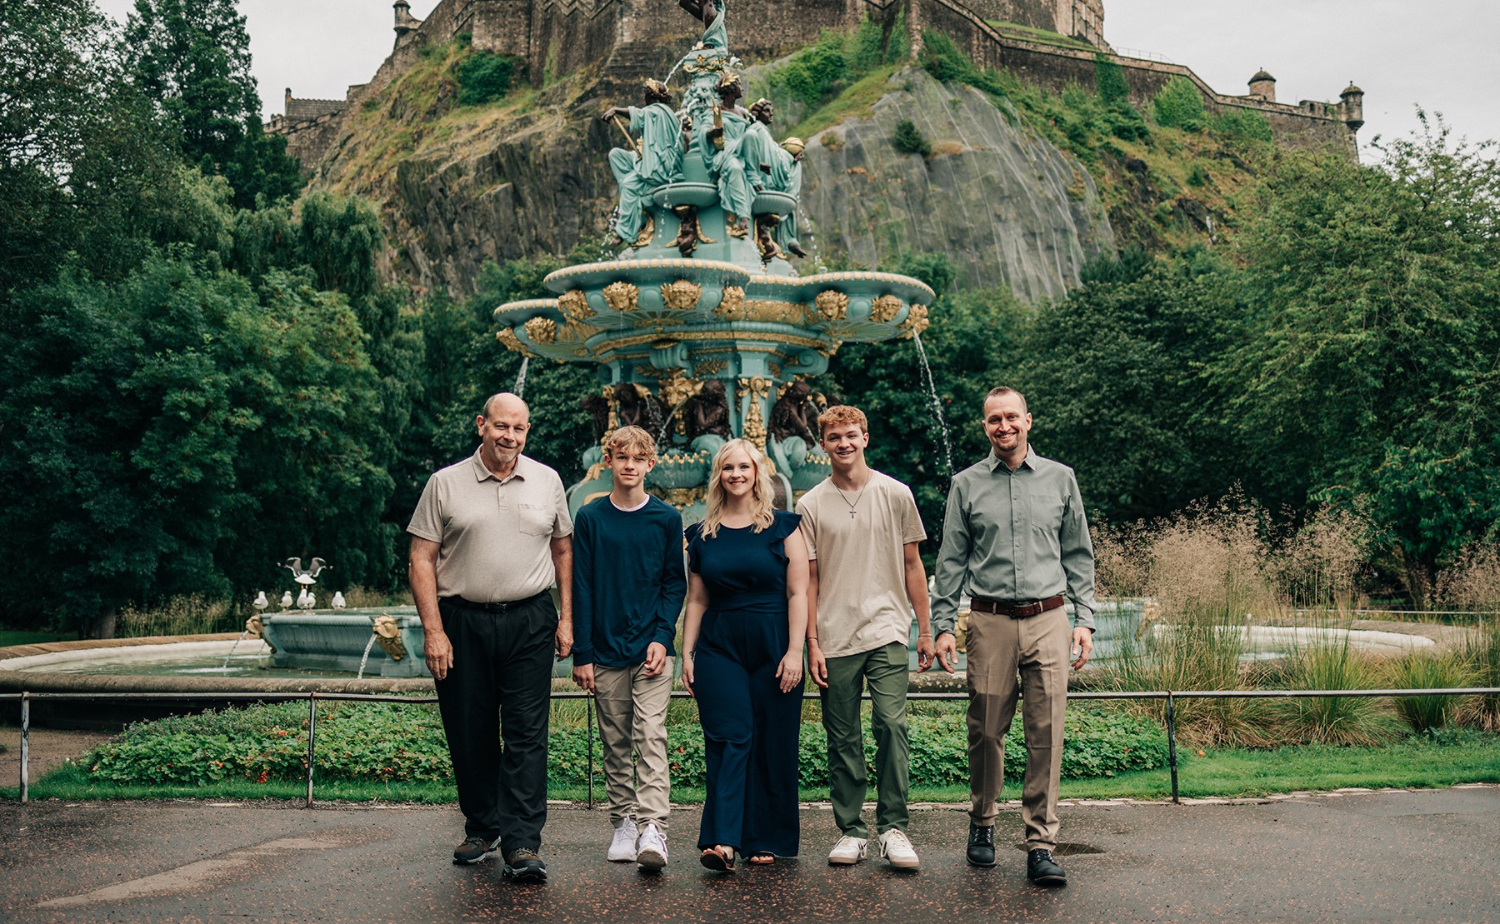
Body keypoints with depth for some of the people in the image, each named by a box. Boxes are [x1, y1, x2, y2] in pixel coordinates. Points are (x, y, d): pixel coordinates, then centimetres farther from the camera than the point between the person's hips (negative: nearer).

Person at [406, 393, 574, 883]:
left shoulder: (547, 481, 8)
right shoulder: (445, 484, 2)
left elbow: (562, 551, 15)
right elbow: (421, 560, 0)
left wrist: (566, 618, 8)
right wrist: (434, 632, -7)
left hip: (530, 621, 0)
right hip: (462, 622, 0)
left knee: (527, 732, -5)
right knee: (470, 733, 7)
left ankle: (522, 843, -4)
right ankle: (483, 828, 25)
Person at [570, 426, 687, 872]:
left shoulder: (666, 518, 4)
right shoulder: (590, 519, 3)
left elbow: (675, 583, 6)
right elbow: (581, 588, 3)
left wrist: (662, 638, -8)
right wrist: (581, 654, -1)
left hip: (651, 649, -1)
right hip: (606, 651, 1)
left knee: (651, 736, -11)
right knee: (615, 743, 8)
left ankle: (653, 829, -15)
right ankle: (623, 823, 18)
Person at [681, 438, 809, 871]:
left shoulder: (781, 526, 2)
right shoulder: (703, 534, 10)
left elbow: (798, 593, -2)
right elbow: (696, 600, 12)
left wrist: (795, 651, -9)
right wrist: (686, 653, 6)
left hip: (773, 648, -1)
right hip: (719, 649, 1)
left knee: (773, 746, 2)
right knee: (730, 738, -9)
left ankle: (767, 841, 13)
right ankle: (723, 840, -15)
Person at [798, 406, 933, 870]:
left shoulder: (895, 495, 5)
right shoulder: (811, 505, 5)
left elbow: (911, 564, 10)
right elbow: (809, 578, 6)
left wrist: (926, 630, 8)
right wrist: (812, 643, 1)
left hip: (887, 631, -1)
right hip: (834, 638, 1)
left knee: (891, 725, -12)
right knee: (843, 739, 5)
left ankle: (893, 827, -3)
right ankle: (850, 830, 15)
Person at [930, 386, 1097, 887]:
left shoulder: (1059, 478, 9)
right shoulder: (967, 484, 7)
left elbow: (1078, 555, 12)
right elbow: (951, 561, 7)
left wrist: (1085, 619, 4)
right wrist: (943, 625, 1)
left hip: (1047, 620, 0)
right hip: (990, 622, 0)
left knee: (1046, 734, -3)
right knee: (986, 731, 4)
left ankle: (1040, 845, 3)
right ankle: (982, 822, 25)